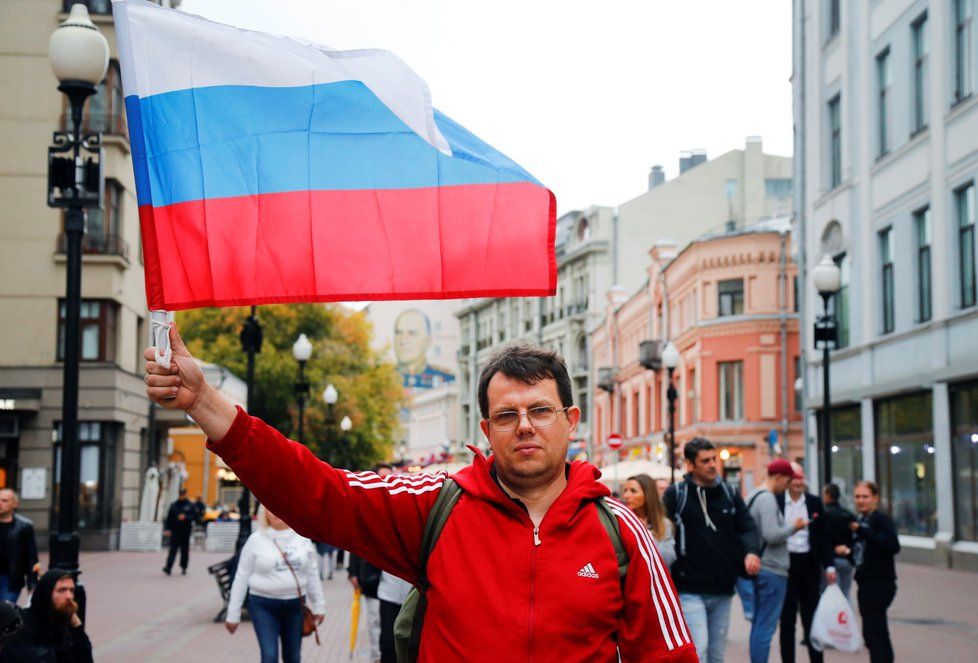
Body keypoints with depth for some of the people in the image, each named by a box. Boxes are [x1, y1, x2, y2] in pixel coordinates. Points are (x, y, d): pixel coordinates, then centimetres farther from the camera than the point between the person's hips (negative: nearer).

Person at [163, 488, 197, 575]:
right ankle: (168, 567, -16)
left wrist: (185, 517, -15)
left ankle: (183, 567, 16)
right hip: (175, 532, 0)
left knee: (185, 550, 6)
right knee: (172, 549, -9)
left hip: (185, 532, 0)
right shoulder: (174, 505, 8)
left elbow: (195, 516, 0)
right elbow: (169, 518, 6)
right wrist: (167, 528, -4)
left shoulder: (191, 505, 5)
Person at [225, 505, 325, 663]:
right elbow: (241, 578, -1)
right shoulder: (256, 539, -4)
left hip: (295, 605, 3)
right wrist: (233, 615, 0)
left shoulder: (302, 538, 3)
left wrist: (318, 606, 10)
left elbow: (312, 574, 10)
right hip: (263, 605, -3)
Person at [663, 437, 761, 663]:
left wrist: (751, 551, -11)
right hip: (690, 591, -5)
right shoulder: (676, 494, -3)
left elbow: (746, 527, 10)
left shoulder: (729, 493, 10)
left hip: (722, 590, 5)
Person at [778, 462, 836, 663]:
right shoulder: (776, 502, -1)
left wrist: (829, 565, 1)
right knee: (786, 619, 6)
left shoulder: (814, 503, 6)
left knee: (811, 617, 7)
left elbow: (824, 536, 6)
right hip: (784, 565, -2)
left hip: (808, 564, 2)